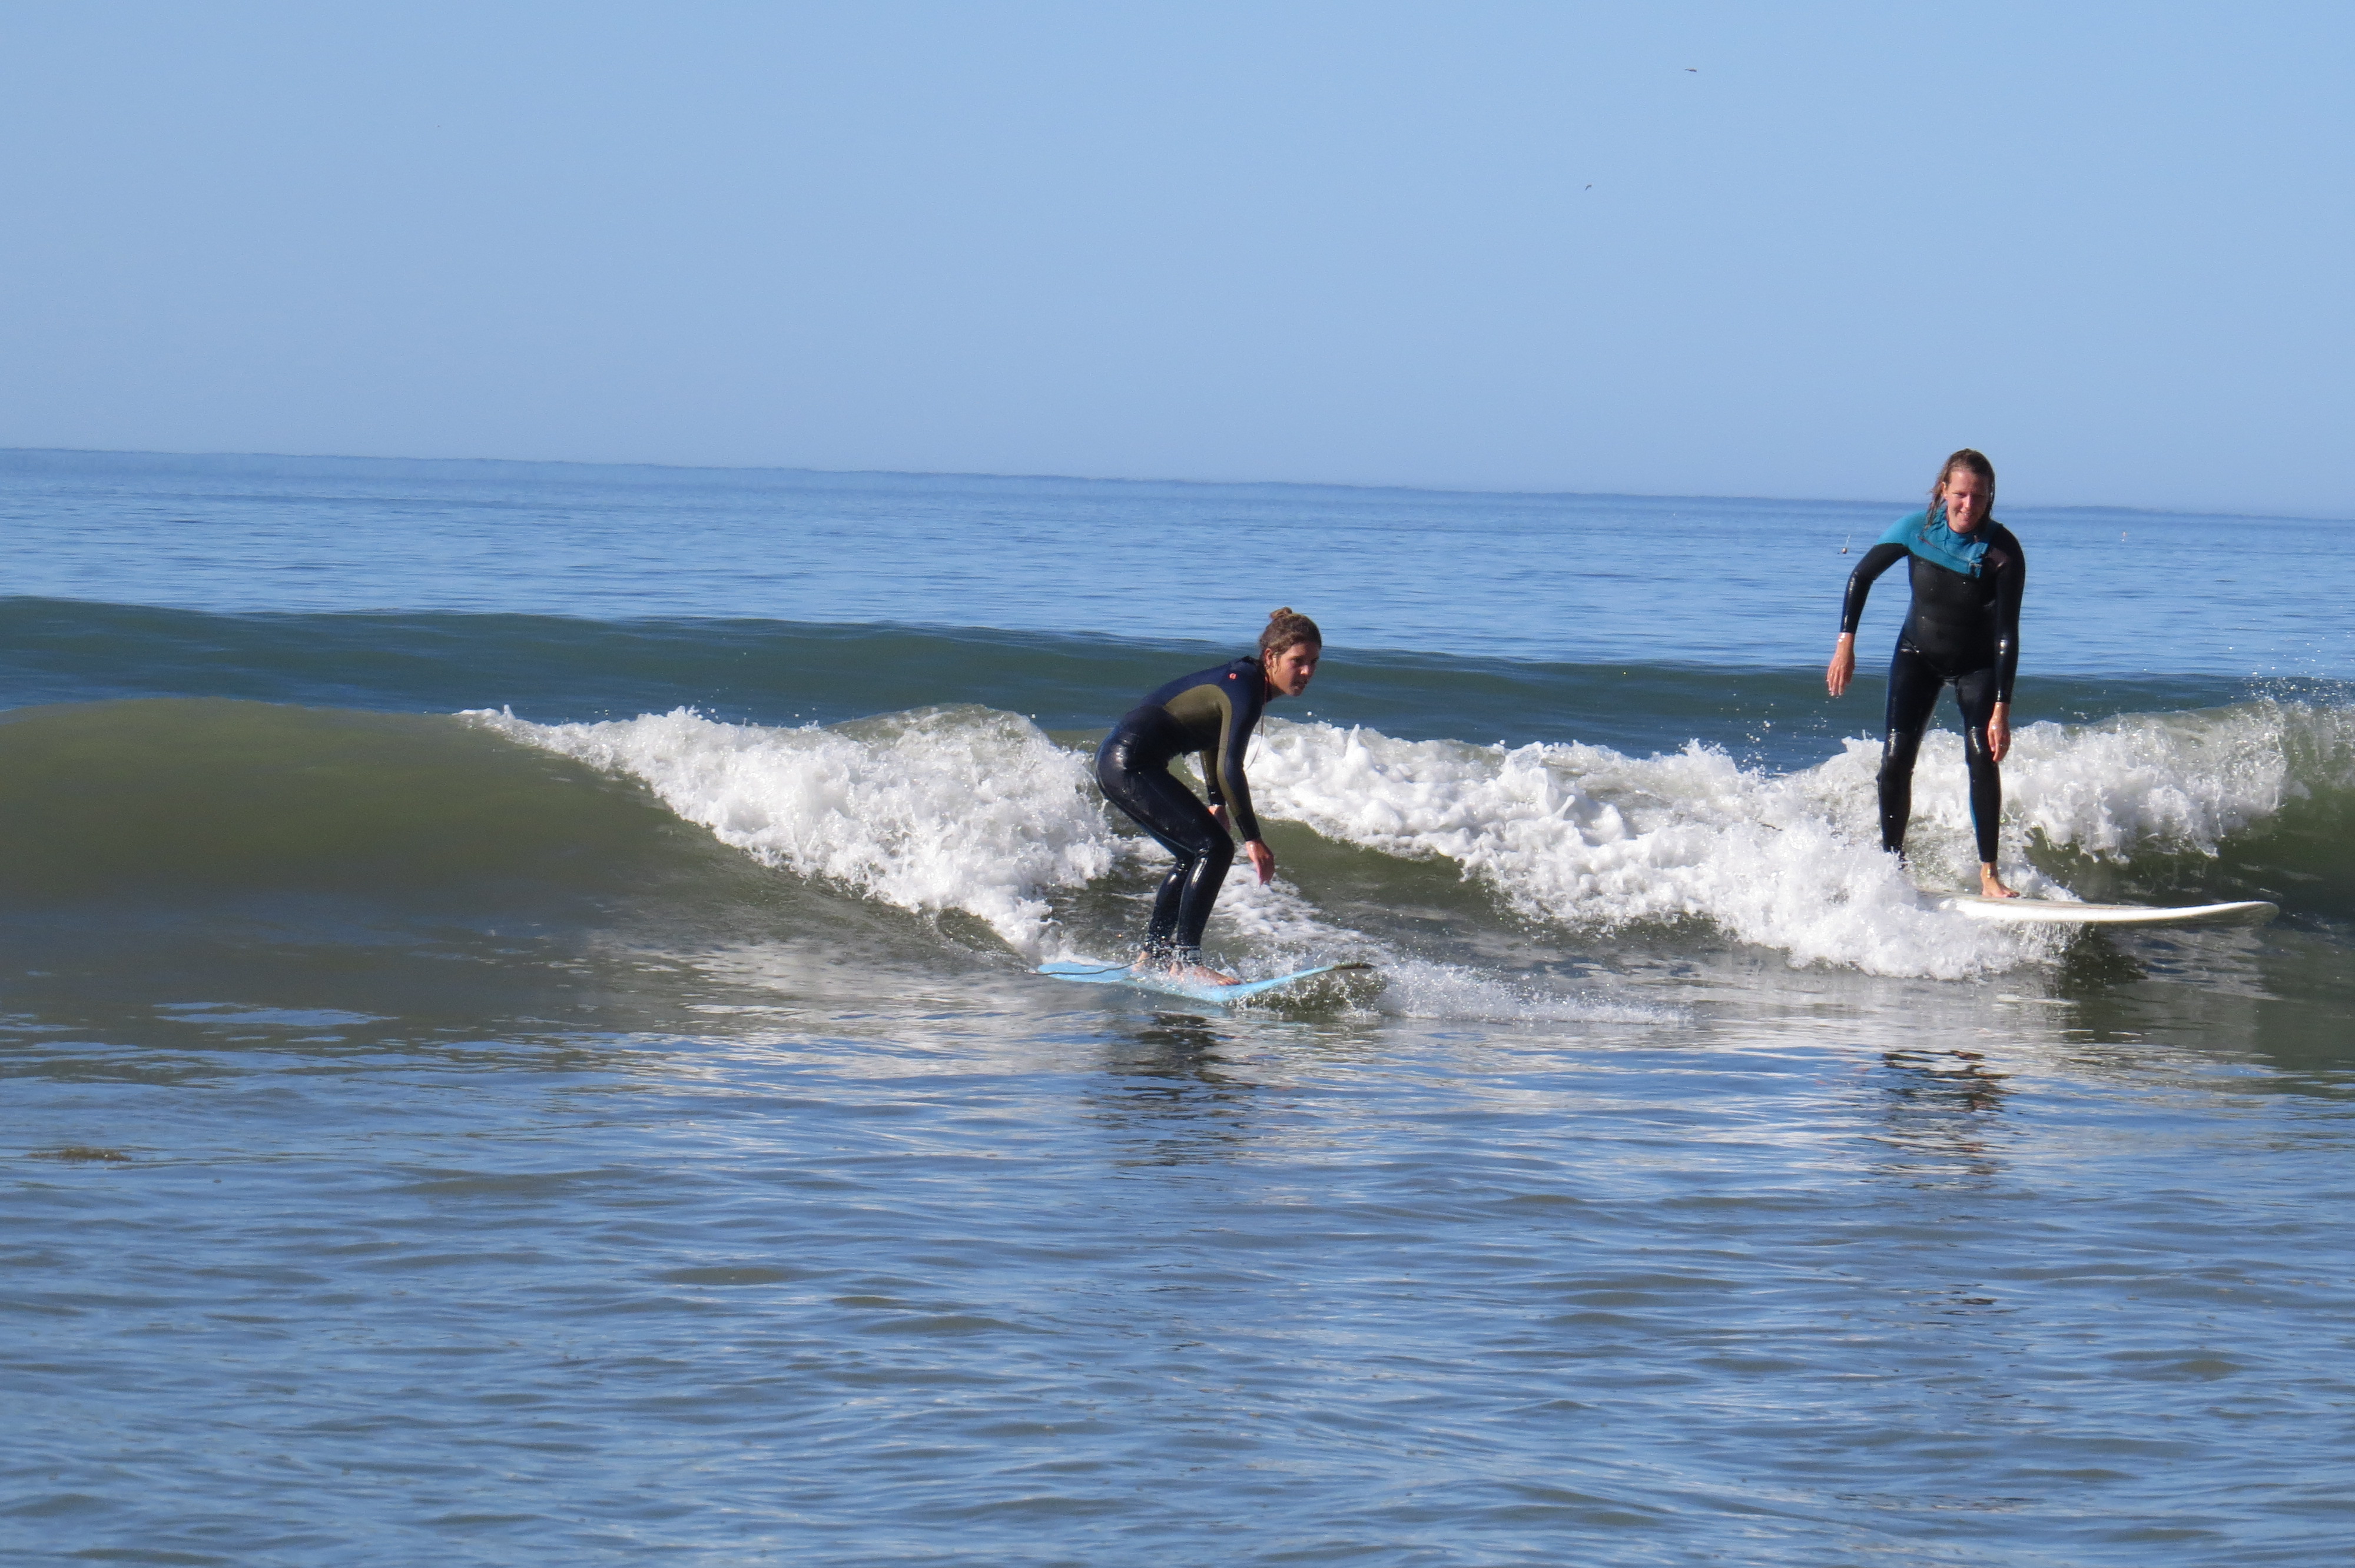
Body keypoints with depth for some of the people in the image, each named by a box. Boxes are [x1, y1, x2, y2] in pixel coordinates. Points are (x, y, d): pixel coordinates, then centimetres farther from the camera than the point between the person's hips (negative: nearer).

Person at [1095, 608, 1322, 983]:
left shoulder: (1243, 676, 12)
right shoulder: (1246, 691, -18)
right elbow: (1229, 768, -25)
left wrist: (1216, 802, 30)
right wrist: (1253, 840, -23)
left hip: (1118, 761, 10)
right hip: (1132, 765, -10)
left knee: (1194, 856, 19)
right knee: (1215, 847, -13)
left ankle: (1152, 956, 28)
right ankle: (1185, 962, -15)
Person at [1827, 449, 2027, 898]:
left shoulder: (2003, 553, -25)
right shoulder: (1917, 530, -19)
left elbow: (2007, 635, -25)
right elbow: (1861, 577, -3)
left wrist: (2001, 709, -30)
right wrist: (1845, 644, -10)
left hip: (1977, 663, -2)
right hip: (1918, 655, 2)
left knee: (1982, 755, -19)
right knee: (1895, 758, -12)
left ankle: (1989, 875, -13)